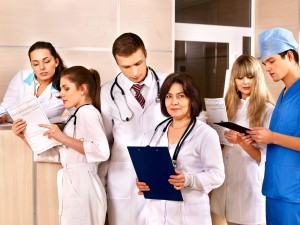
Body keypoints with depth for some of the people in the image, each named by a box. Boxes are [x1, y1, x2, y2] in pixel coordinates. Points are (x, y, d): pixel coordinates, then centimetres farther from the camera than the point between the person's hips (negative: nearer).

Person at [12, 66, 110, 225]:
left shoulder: (87, 112, -10)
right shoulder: (79, 115, 19)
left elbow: (102, 151, -25)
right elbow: (55, 153, 13)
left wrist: (63, 138, -21)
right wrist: (25, 136, 5)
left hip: (81, 185, -9)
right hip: (75, 184, 9)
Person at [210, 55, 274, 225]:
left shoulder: (268, 110, -10)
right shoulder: (231, 106, 9)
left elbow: (263, 157, -13)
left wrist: (241, 142, -28)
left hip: (250, 181, -5)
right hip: (227, 180, 6)